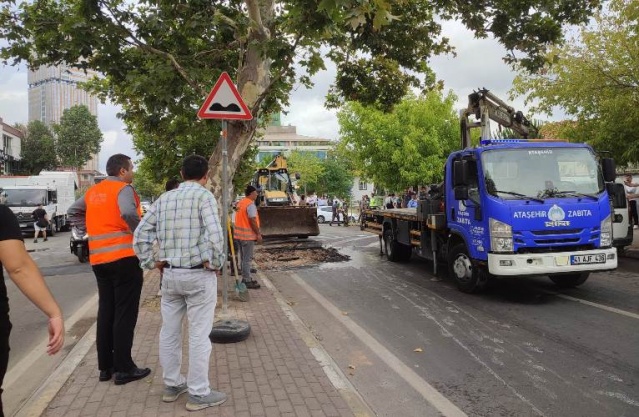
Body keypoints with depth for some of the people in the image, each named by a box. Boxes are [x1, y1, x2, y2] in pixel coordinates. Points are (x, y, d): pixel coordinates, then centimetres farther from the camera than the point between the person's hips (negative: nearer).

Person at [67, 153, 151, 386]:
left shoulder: (93, 192, 15)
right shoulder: (123, 188, -8)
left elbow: (73, 212, 26)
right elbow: (128, 213, -27)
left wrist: (91, 231, 18)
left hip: (99, 259, 7)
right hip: (124, 258, -7)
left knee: (106, 312, 14)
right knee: (124, 314, -1)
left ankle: (105, 366, 21)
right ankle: (123, 368, 5)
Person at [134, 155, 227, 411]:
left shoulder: (164, 198, 8)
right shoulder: (204, 195, -10)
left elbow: (140, 235, 7)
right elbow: (215, 235, -22)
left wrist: (151, 263, 11)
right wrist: (216, 264, -9)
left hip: (170, 274, 6)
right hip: (199, 275, -6)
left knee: (169, 332, 16)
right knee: (199, 335, 3)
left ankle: (172, 385, 30)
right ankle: (198, 394, 12)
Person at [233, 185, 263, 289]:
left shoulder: (240, 203, 13)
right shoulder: (250, 204, -16)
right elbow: (252, 221, -21)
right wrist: (258, 234, -14)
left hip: (239, 234, 9)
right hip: (247, 235, -9)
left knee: (244, 258, 17)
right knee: (247, 259, -3)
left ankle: (246, 278, 25)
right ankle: (247, 281, 2)